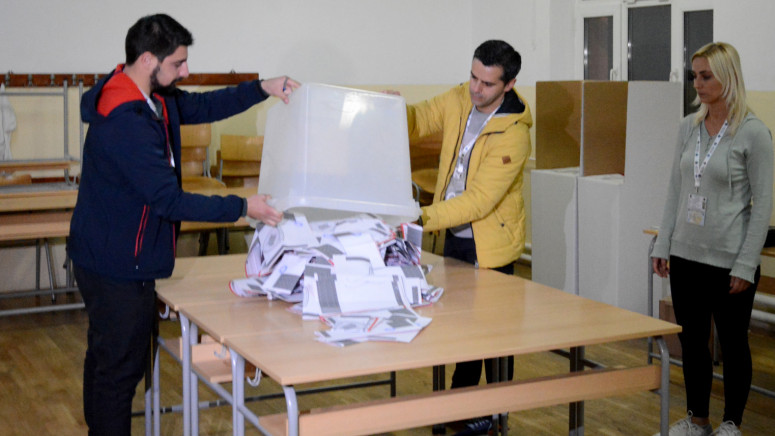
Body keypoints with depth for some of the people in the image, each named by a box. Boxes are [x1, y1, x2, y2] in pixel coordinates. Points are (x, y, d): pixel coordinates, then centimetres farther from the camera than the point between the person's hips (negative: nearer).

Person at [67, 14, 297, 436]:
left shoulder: (155, 98, 1)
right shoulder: (126, 124, -29)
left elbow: (203, 106, 16)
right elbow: (169, 201, -27)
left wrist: (261, 88, 4)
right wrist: (242, 207, -21)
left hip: (102, 256, 10)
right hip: (120, 268, -10)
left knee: (104, 358, 23)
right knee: (120, 368, 2)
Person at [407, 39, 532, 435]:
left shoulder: (513, 135, -26)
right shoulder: (459, 99, -6)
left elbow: (479, 200, -30)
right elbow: (418, 120, 9)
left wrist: (423, 219, -37)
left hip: (489, 243, -7)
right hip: (455, 234, 7)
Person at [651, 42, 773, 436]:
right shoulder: (689, 127, 6)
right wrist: (663, 245, 8)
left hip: (729, 261, -5)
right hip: (687, 256, 5)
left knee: (732, 343, 9)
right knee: (691, 340, 13)